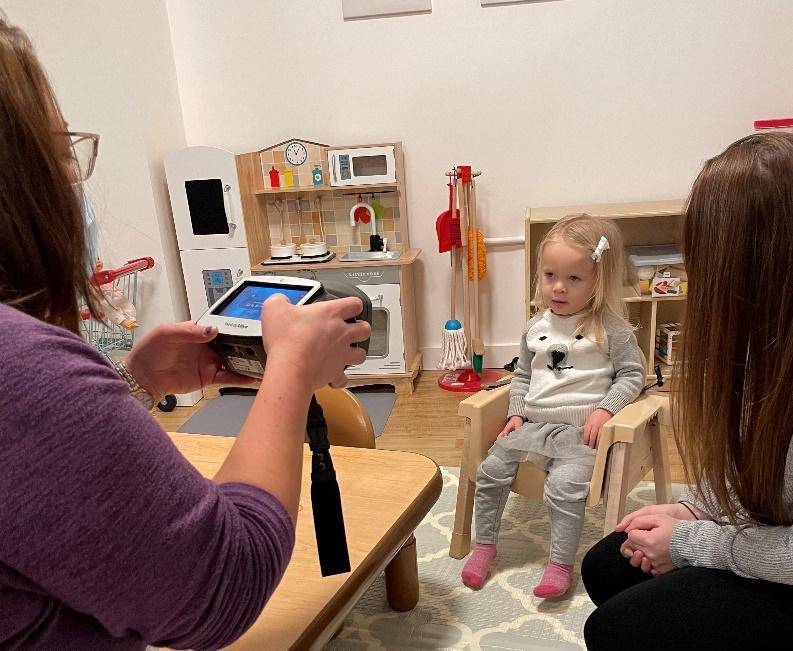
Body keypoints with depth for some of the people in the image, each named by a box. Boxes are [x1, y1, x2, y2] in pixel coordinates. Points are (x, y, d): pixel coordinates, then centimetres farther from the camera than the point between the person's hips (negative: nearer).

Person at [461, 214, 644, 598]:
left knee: (564, 485, -26)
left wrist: (605, 410, -15)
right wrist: (516, 413, 6)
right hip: (534, 423, 6)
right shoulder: (536, 327, 8)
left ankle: (561, 564, -9)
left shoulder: (610, 328, -7)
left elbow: (632, 374, -2)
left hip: (581, 429, -5)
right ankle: (484, 545, 14)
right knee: (491, 470, -3)